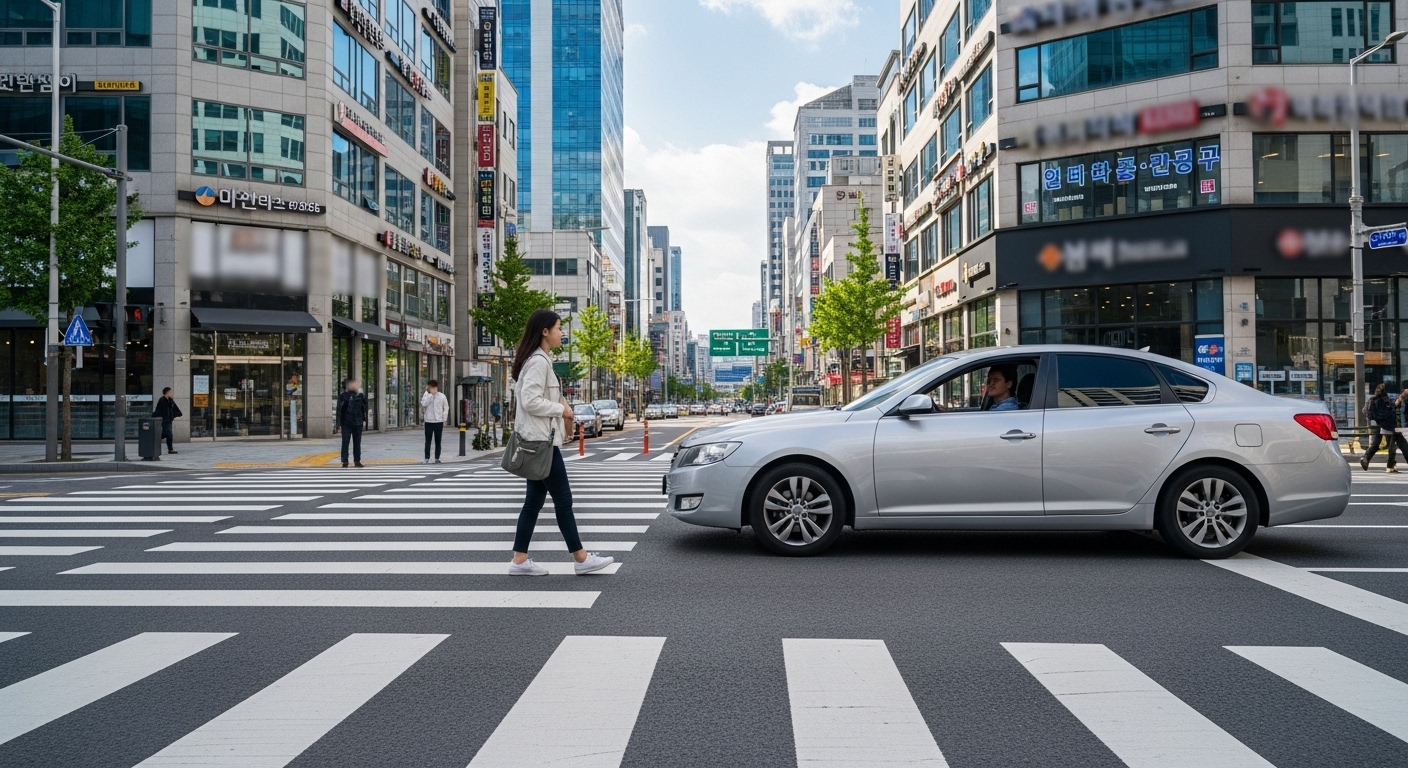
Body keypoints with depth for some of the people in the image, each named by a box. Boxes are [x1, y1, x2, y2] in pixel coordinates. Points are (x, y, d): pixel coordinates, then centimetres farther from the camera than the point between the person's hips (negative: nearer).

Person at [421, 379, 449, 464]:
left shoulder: (442, 396, 2)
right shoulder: (426, 395, 1)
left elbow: (446, 408, 7)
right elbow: (424, 404, -18)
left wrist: (444, 419, 0)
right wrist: (431, 394, -16)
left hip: (439, 422, 0)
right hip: (428, 421, 0)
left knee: (438, 441, 6)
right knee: (428, 441, 2)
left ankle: (437, 458, 13)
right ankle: (427, 459, 6)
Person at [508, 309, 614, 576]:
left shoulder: (539, 360, 16)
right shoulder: (538, 361, -16)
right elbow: (530, 401, -24)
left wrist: (559, 405, 7)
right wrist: (561, 409, -13)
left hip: (539, 440, 10)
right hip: (541, 440, -10)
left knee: (534, 500, 10)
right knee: (562, 499, -3)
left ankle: (520, 560, 12)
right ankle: (581, 558, 4)